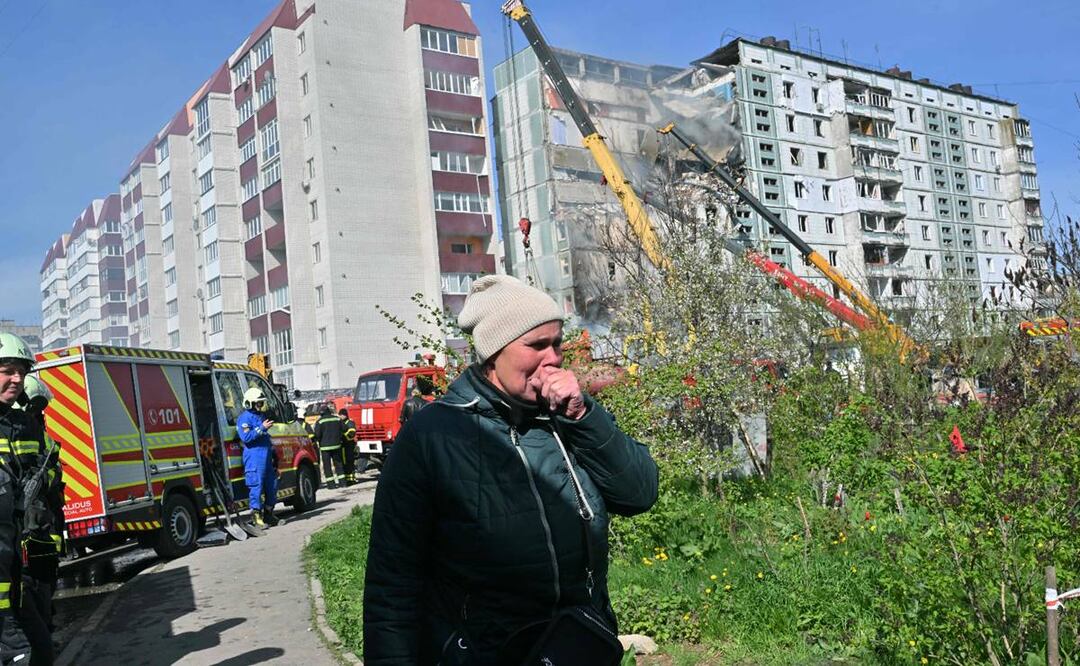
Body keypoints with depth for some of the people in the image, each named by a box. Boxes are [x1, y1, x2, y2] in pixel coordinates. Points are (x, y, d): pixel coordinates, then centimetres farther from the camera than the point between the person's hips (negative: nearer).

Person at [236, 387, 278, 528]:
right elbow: (246, 437, -19)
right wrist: (262, 428, -21)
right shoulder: (245, 417, -8)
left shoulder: (262, 415, 19)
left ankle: (269, 513, 23)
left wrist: (272, 449, 29)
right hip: (254, 457, -9)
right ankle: (256, 515, -4)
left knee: (271, 485, 12)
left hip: (267, 456, 9)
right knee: (256, 486, -8)